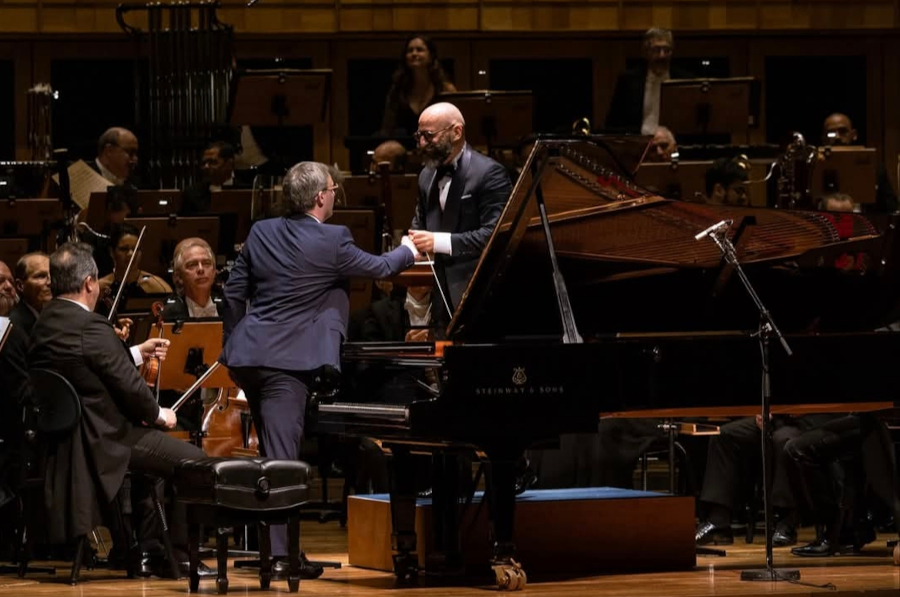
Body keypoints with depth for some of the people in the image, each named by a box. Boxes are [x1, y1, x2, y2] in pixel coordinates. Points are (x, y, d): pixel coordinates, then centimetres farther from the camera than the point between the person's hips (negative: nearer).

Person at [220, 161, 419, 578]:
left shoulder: (262, 232, 7)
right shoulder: (331, 241, -9)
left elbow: (234, 292, 12)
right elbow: (380, 267, 5)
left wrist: (234, 345, 23)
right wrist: (408, 250, 26)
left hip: (248, 355, 7)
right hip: (287, 361, -7)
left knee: (272, 452, 16)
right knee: (281, 456, -7)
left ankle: (279, 545, 21)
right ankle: (281, 554, -9)